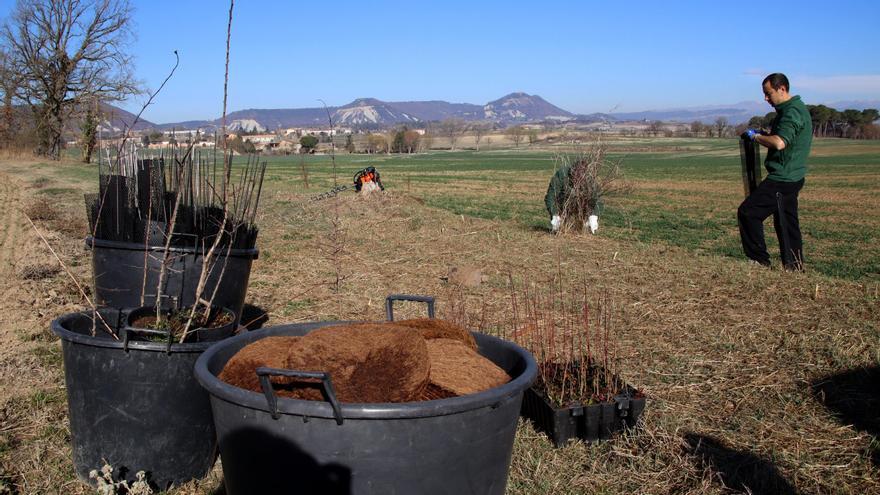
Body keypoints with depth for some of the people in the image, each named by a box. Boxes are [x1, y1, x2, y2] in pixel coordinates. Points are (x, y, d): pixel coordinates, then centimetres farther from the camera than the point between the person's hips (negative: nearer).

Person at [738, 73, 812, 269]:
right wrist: (764, 134, 10)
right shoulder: (796, 108, 16)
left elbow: (779, 143, -31)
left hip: (782, 178, -11)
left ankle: (759, 259, -1)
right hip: (790, 177, 11)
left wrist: (755, 136, -15)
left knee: (748, 212, -7)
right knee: (786, 222, 15)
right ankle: (794, 265, 21)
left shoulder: (792, 112, -17)